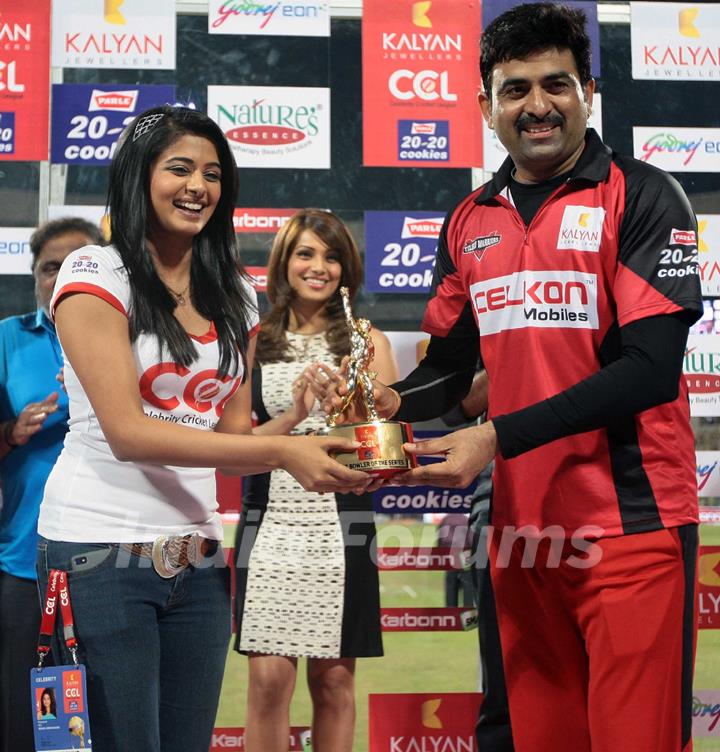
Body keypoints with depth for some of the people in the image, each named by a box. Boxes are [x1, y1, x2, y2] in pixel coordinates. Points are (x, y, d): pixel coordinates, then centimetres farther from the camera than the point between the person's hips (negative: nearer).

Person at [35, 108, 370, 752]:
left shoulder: (233, 296, 12)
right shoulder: (95, 275, -6)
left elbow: (232, 435, 11)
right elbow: (127, 431, -16)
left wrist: (301, 431, -11)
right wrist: (279, 451, -23)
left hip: (197, 552, 6)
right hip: (101, 549, -5)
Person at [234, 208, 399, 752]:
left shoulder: (367, 342, 7)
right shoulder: (254, 342, 7)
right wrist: (293, 417, -15)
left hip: (341, 522, 0)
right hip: (272, 521, 0)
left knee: (334, 678, 4)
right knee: (270, 676, -4)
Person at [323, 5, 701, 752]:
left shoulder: (641, 196, -5)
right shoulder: (469, 223, 11)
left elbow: (651, 367, -15)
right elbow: (449, 364, 18)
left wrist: (497, 437, -19)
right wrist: (389, 402, -5)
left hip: (630, 523, -5)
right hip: (520, 526, 5)